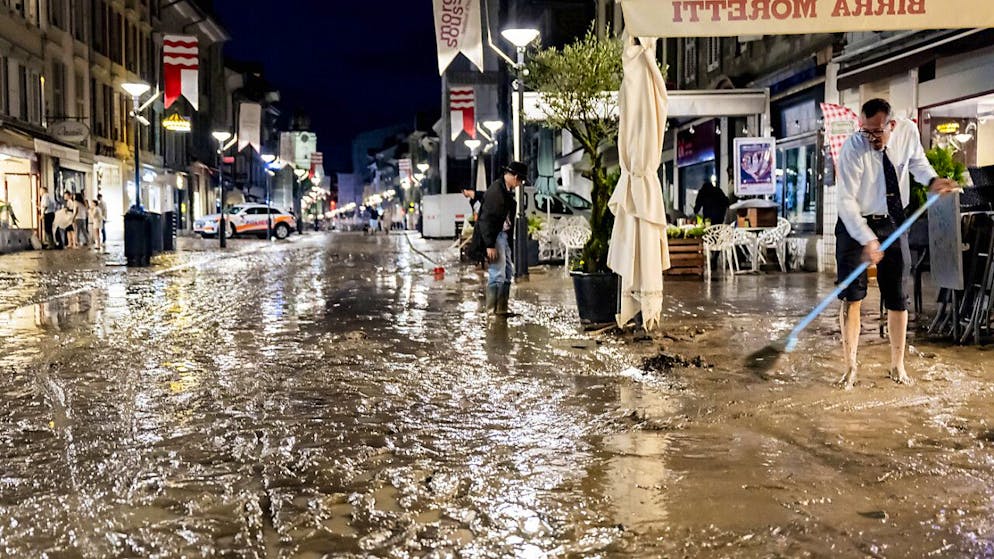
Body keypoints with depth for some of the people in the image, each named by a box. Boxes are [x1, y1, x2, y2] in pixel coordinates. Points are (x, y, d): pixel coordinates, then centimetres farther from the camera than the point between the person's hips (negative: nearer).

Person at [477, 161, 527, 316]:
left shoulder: (507, 190, 12)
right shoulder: (495, 190, -17)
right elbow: (487, 219, -20)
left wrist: (510, 240, 10)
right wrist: (490, 245, -22)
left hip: (504, 236, 10)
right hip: (495, 237, -10)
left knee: (508, 273, 13)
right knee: (497, 275, -11)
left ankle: (502, 309, 19)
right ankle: (492, 311, -6)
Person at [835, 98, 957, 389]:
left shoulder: (908, 131, -12)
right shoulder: (853, 149, -24)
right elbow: (846, 201, -24)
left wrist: (931, 179, -11)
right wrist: (868, 240, -32)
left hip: (893, 223, 4)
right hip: (856, 224, -3)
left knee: (897, 297, 7)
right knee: (852, 297, -6)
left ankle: (898, 366, 21)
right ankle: (850, 367, 5)